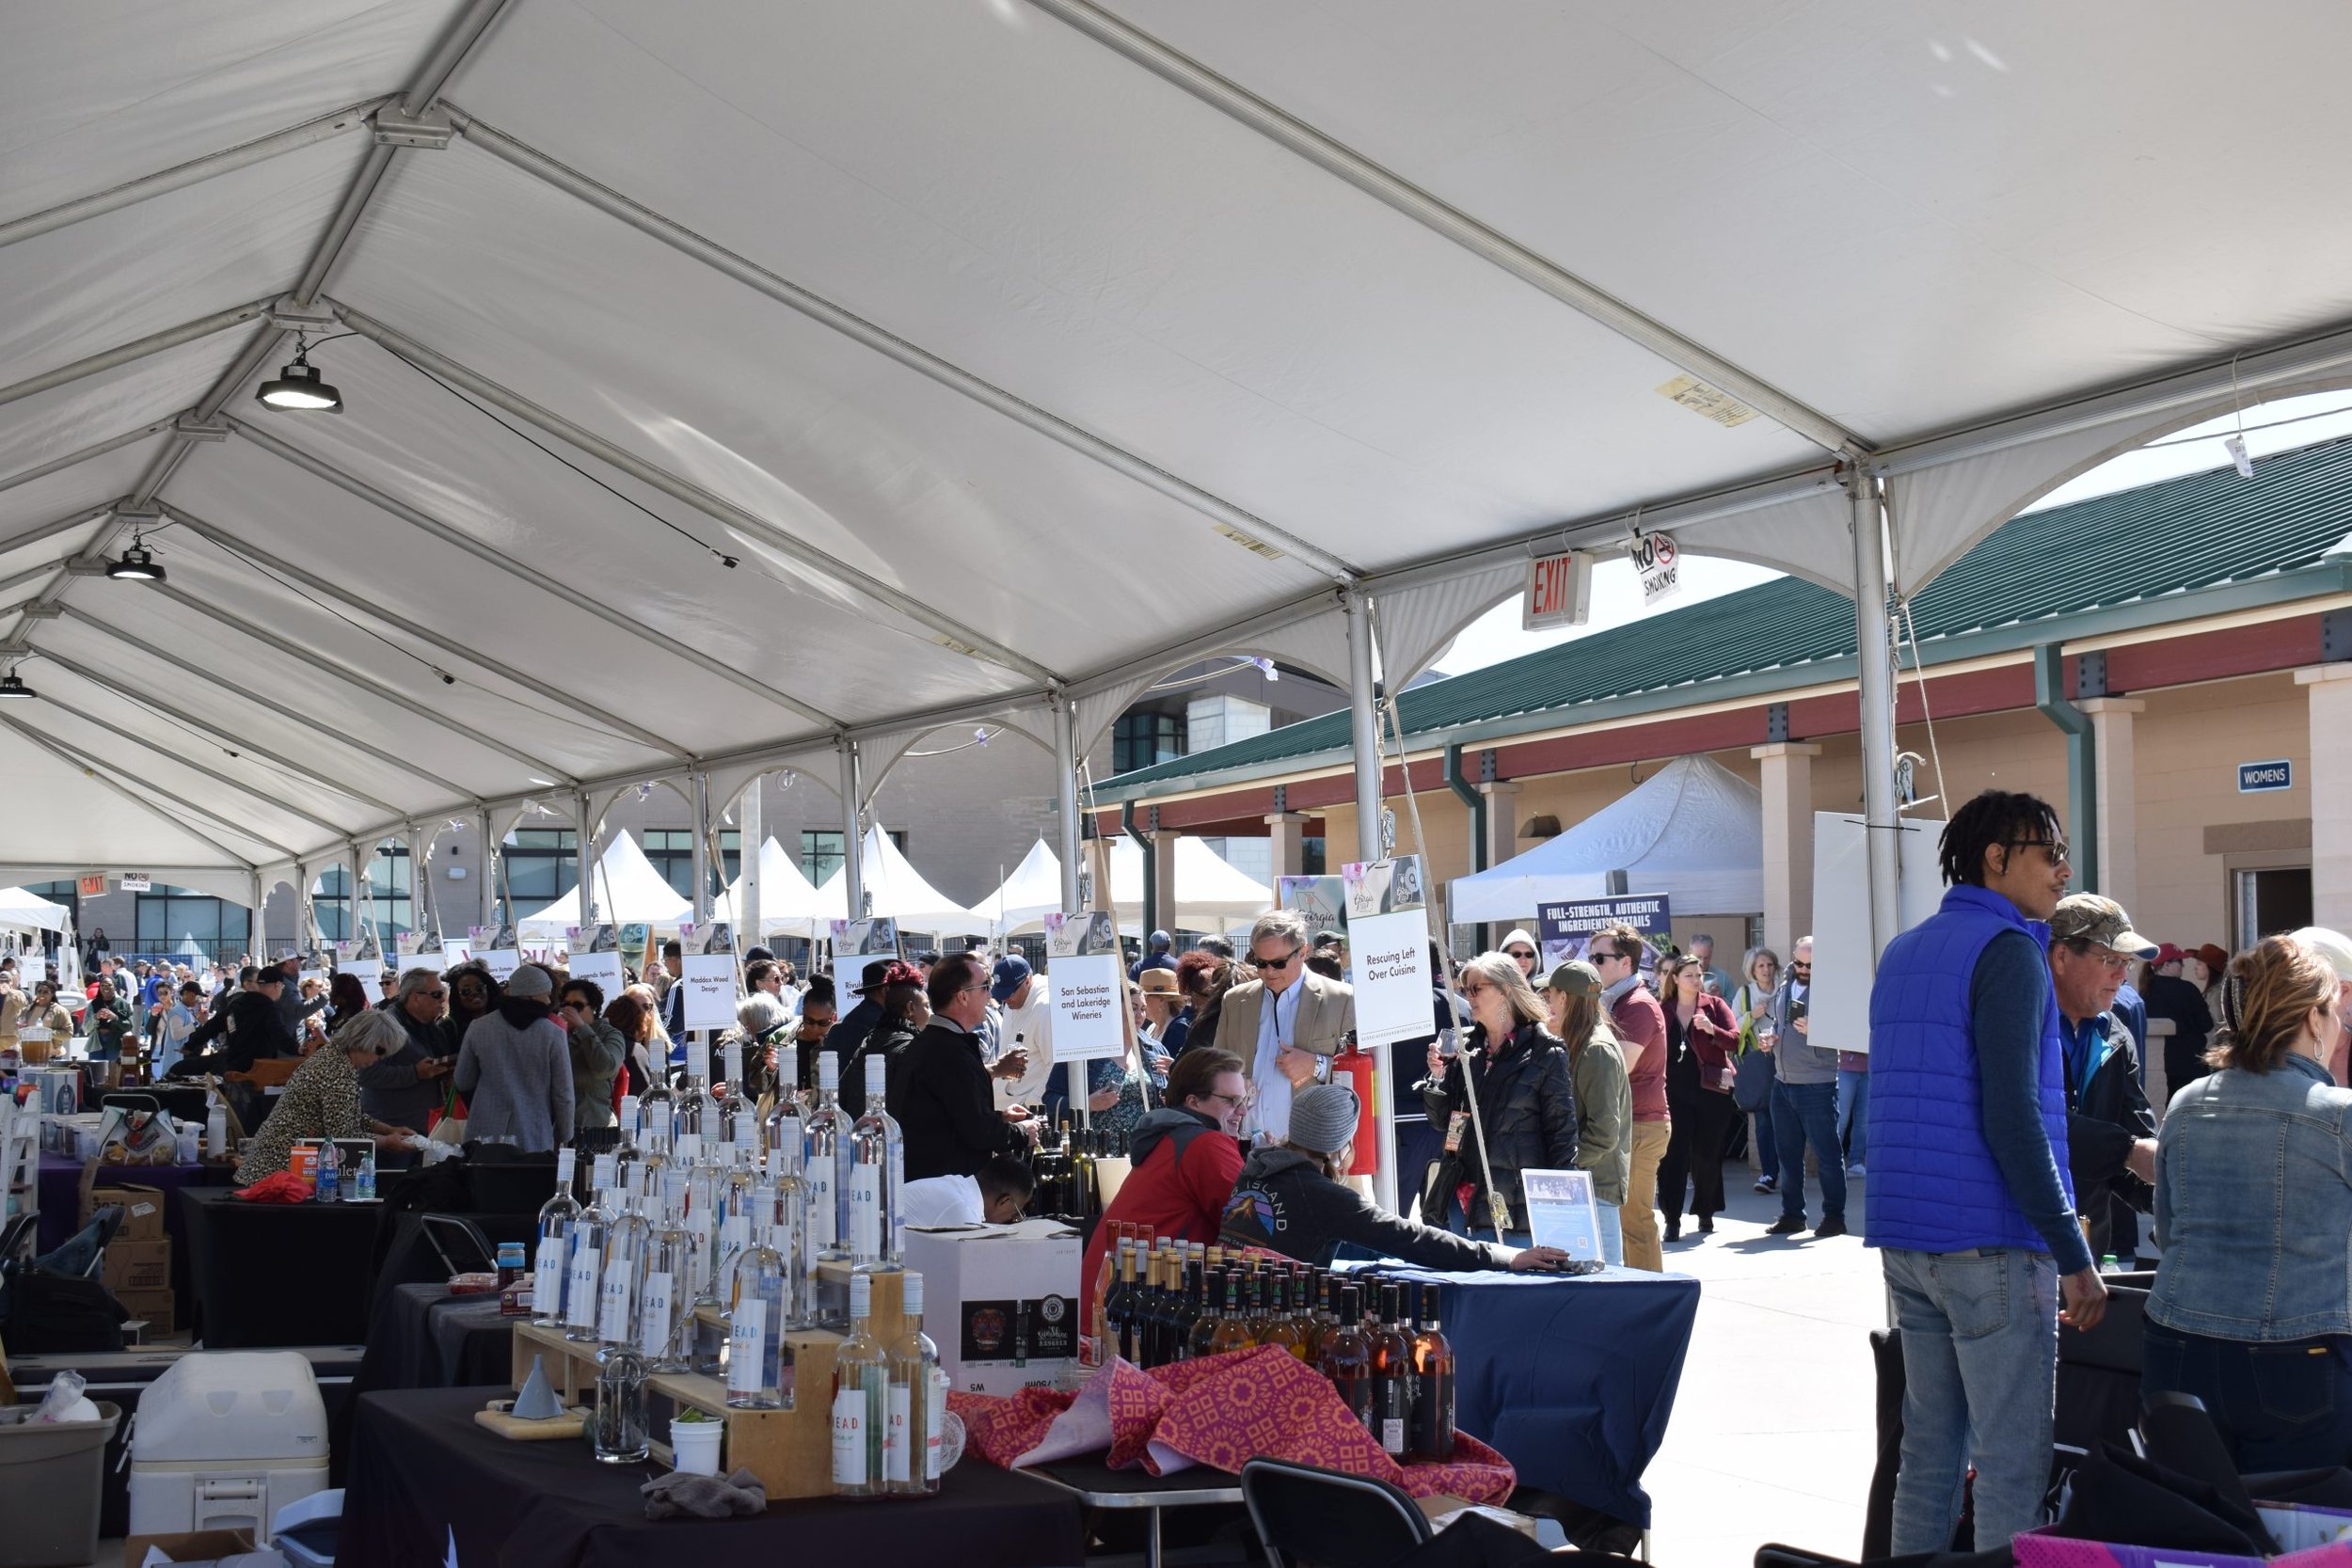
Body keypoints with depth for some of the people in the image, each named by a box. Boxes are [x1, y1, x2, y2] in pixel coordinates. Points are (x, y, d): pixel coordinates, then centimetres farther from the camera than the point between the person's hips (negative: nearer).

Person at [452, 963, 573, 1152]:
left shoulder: (478, 1028, 1)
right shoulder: (554, 1035, -6)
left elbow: (463, 1082, 9)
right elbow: (563, 1094, -2)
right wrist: (564, 1137, 11)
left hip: (484, 1137, 2)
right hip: (535, 1140, -2)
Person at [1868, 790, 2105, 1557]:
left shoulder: (1902, 953, 17)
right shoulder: (2006, 949, -10)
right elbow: (2012, 1116, -18)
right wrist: (2074, 1254, -15)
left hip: (1904, 1236, 8)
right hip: (1990, 1242, -8)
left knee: (1929, 1448, 12)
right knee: (2013, 1465, -4)